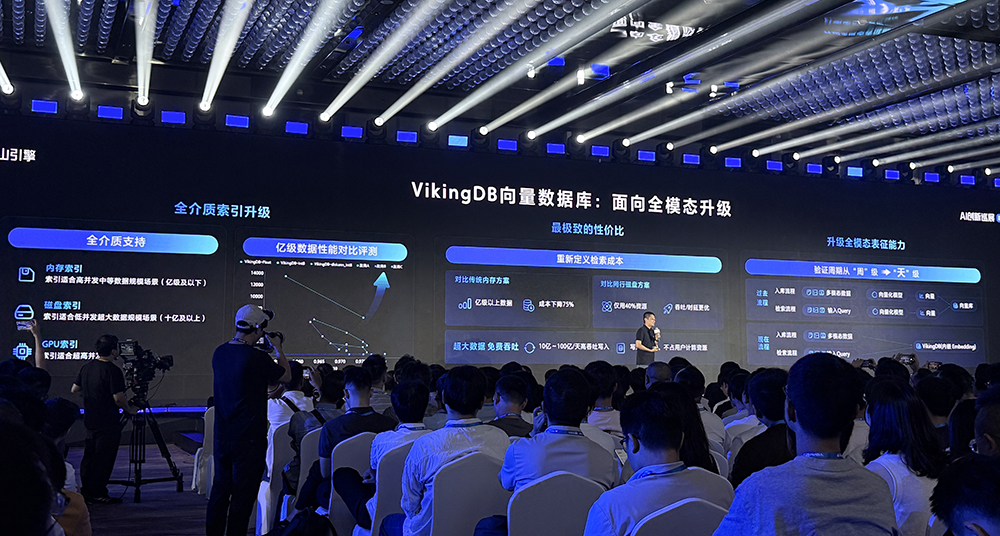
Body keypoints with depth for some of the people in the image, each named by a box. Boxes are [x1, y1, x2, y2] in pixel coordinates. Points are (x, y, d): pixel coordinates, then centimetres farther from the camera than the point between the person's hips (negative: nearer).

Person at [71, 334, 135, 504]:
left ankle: (86, 492, 24)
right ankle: (97, 494, 4)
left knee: (90, 456, 16)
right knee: (104, 459, 0)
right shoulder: (113, 371, -19)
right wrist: (129, 410, -5)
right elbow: (119, 399, -22)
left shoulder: (86, 367, 6)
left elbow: (74, 389, 18)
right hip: (108, 424, -8)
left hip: (90, 420, 8)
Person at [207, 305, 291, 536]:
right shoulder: (257, 358, -18)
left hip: (222, 436, 7)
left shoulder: (219, 353, 4)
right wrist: (278, 348, 11)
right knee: (242, 497, 1)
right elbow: (286, 376, -2)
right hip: (248, 438, -7)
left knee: (220, 491, 17)